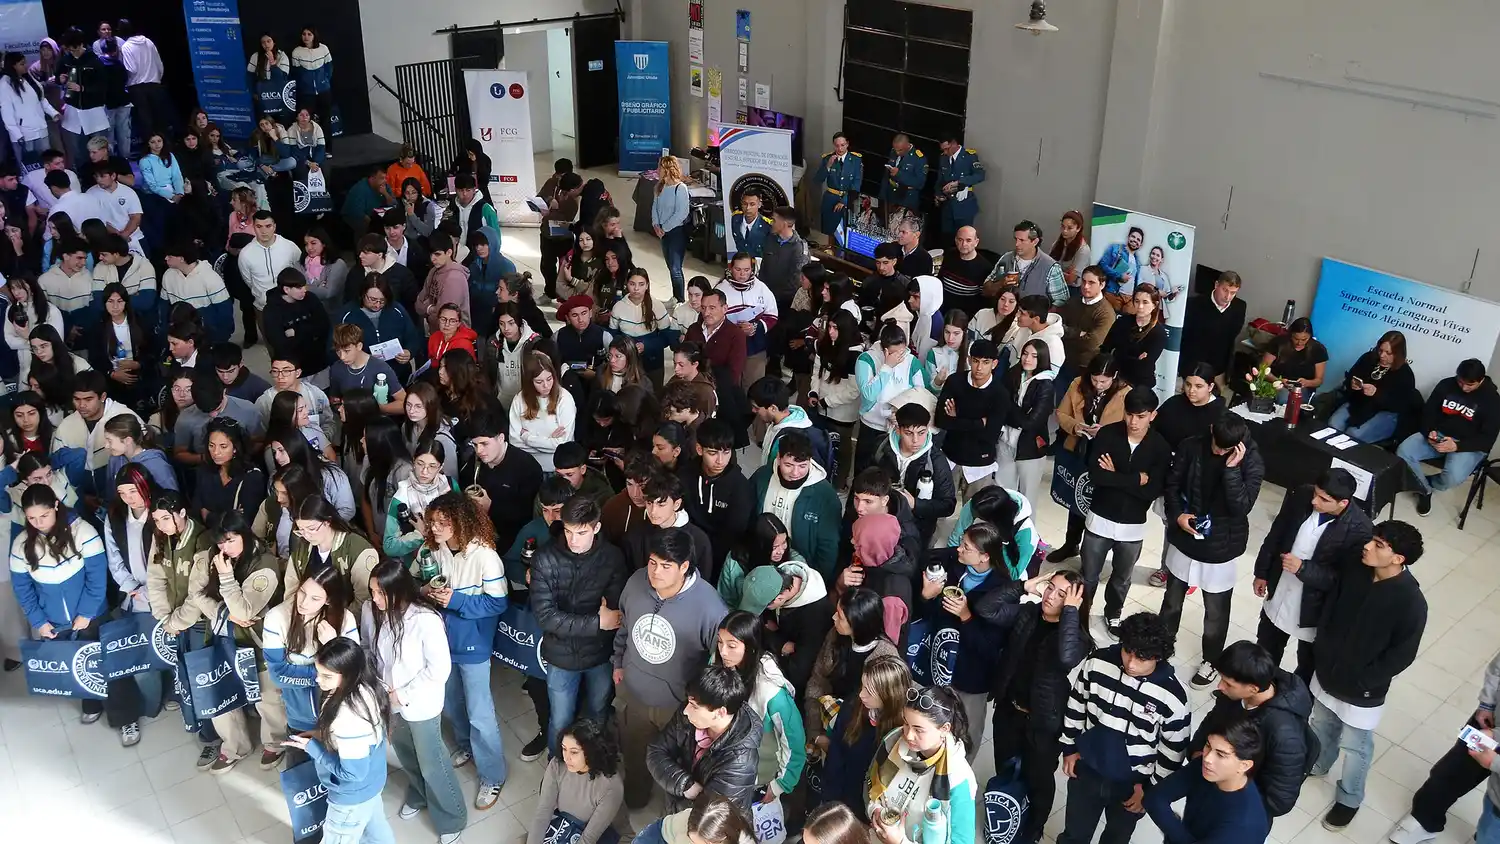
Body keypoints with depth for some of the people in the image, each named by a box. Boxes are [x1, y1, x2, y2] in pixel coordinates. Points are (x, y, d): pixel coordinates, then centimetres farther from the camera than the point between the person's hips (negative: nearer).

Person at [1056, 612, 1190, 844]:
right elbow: (1076, 704, -1)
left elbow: (1173, 751, -11)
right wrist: (1069, 747, 4)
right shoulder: (1098, 662, -19)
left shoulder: (1172, 696, -26)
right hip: (1087, 770, 1)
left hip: (1133, 783, -1)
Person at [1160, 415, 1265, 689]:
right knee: (1172, 600, 20)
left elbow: (1241, 507, -26)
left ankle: (1211, 661, 36)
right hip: (1185, 540, 2)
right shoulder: (1191, 447, -11)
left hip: (1221, 547, -2)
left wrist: (1232, 469, -32)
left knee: (1216, 611, 14)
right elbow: (1172, 484, 0)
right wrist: (1176, 514, -15)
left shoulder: (1252, 463, -18)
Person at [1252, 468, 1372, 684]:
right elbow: (1276, 533, 0)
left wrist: (1302, 568, -31)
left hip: (1315, 607, -5)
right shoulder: (1301, 496, -16)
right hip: (1278, 593, 5)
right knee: (1266, 648, 28)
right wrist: (1262, 572, 7)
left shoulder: (1360, 530, -29)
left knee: (1307, 663, 20)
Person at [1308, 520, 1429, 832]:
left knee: (1355, 746, 17)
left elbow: (1403, 655, -18)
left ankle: (1349, 799, 40)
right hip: (1327, 672, 5)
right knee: (1322, 725, 28)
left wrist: (1363, 681, -14)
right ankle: (1317, 765, 55)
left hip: (1361, 690, -5)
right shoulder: (1352, 565, -16)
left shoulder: (1410, 602, -28)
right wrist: (1321, 652, 0)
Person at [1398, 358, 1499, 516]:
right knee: (1403, 451, -24)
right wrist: (1430, 431, -14)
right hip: (1438, 435, 4)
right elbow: (1428, 411, 8)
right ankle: (1425, 490, 0)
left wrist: (1457, 446, -27)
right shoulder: (1446, 385, -2)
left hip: (1469, 446, -4)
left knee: (1453, 477, -34)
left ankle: (1425, 484, 3)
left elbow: (1487, 439, -12)